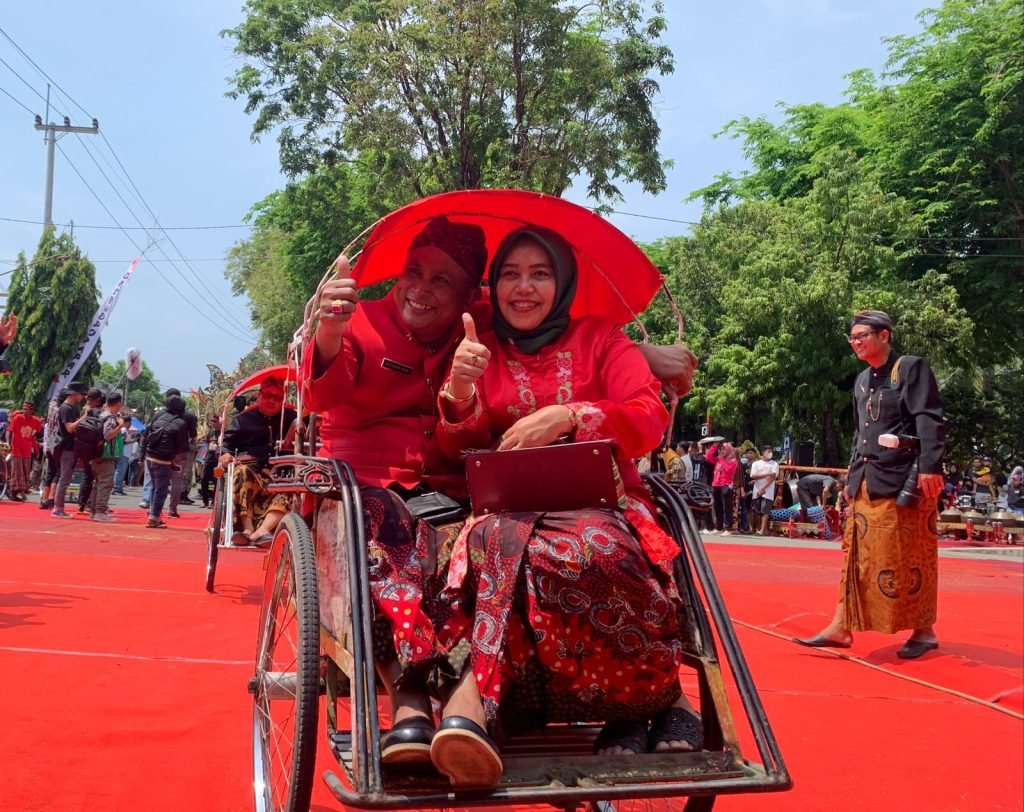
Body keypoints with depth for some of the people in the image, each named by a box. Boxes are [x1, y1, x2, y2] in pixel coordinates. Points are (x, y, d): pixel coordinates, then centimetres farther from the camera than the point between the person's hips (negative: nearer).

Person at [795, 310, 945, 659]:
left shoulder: (912, 368, -5)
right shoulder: (862, 381, 17)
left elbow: (930, 421, -13)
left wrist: (930, 467, -21)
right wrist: (854, 472, 19)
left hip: (904, 479, -7)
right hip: (867, 482, 7)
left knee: (912, 558, 0)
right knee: (858, 554, 5)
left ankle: (924, 631, 12)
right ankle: (842, 627, 7)